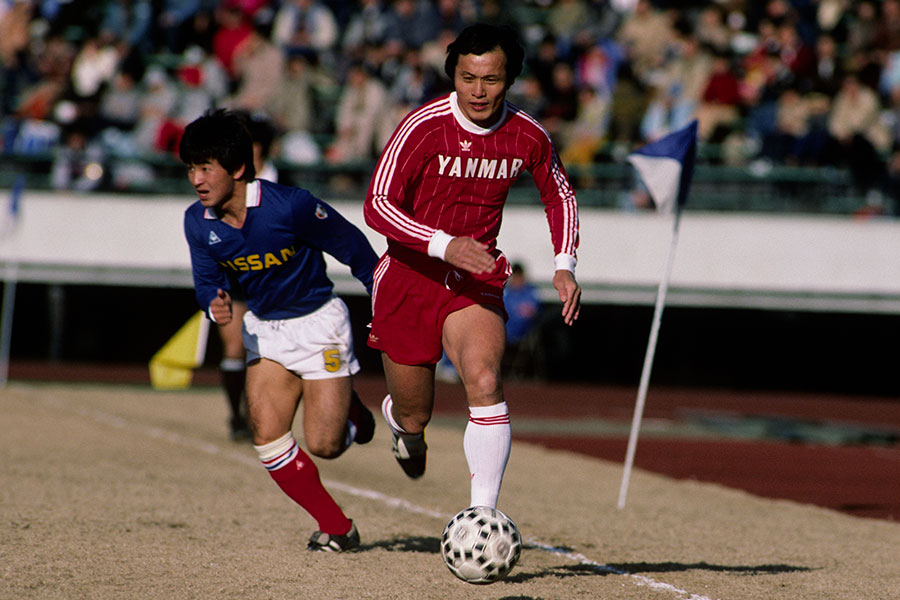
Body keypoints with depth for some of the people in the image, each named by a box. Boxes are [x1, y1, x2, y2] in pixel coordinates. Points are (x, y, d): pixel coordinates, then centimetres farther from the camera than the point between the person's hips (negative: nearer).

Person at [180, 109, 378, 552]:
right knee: (266, 438, -9)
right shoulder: (198, 222, -10)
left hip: (318, 321, -5)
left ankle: (351, 410, 30)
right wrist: (215, 304, -23)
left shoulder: (290, 206, -26)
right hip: (264, 328, 5)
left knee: (323, 445, -8)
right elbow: (207, 280, 2)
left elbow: (350, 245, -13)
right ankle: (336, 527, 7)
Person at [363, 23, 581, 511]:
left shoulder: (528, 136, -4)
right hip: (409, 275, -1)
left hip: (475, 280, 1)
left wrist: (565, 266, 0)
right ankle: (399, 420, 49)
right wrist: (443, 245, -33)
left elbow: (560, 197, 15)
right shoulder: (423, 128, -16)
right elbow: (378, 205, -19)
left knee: (484, 382, -27)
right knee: (414, 415, 8)